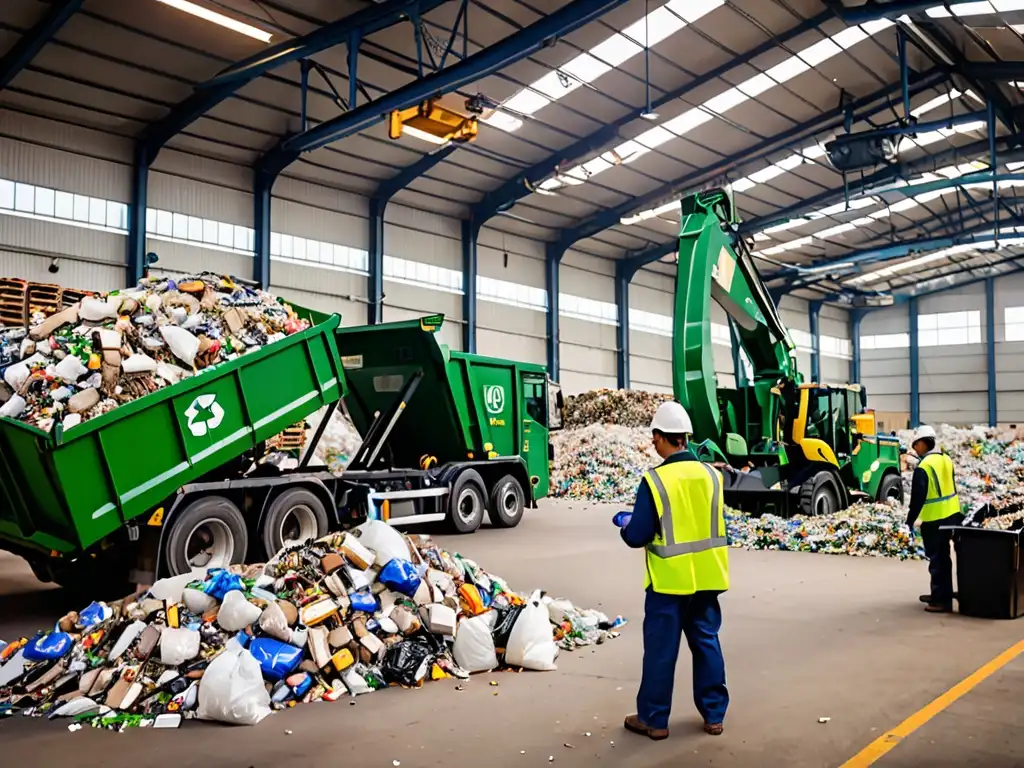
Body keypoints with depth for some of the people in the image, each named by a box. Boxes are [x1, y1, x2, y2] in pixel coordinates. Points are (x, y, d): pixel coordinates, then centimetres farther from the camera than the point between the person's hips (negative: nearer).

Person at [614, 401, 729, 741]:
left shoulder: (655, 480, -18)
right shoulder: (711, 475, 0)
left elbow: (638, 537, -15)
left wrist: (627, 524, 6)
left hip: (670, 580, -5)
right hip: (707, 577, 5)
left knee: (660, 649, 6)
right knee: (707, 643, 16)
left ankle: (654, 719, 17)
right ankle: (714, 715, 24)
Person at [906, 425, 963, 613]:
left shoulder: (924, 466, -18)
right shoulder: (946, 460, 7)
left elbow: (918, 497, -19)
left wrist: (910, 521, -12)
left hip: (934, 519, -9)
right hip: (951, 515, 9)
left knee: (937, 558, -3)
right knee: (942, 556, 18)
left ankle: (942, 600, 0)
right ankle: (940, 594, 29)